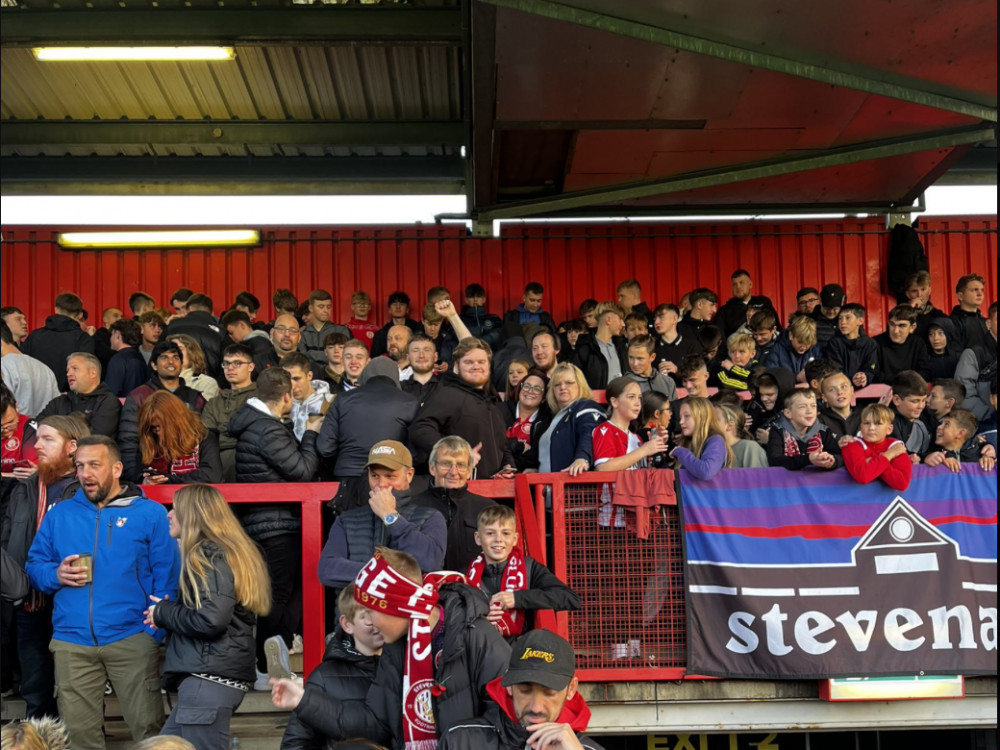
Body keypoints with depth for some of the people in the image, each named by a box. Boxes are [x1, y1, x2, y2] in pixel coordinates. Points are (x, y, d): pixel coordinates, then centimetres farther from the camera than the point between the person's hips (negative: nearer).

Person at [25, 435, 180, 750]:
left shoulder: (150, 513, 0)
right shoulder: (59, 514, 11)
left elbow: (167, 576, -3)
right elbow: (34, 565, 15)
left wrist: (158, 631, -12)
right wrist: (55, 575, -8)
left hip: (132, 638, -3)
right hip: (71, 642, 3)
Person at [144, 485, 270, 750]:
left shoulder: (210, 557, -11)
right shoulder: (220, 553, 19)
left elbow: (211, 619, -21)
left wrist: (162, 613, -6)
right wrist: (165, 612, 6)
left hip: (209, 676, -10)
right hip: (209, 673, 10)